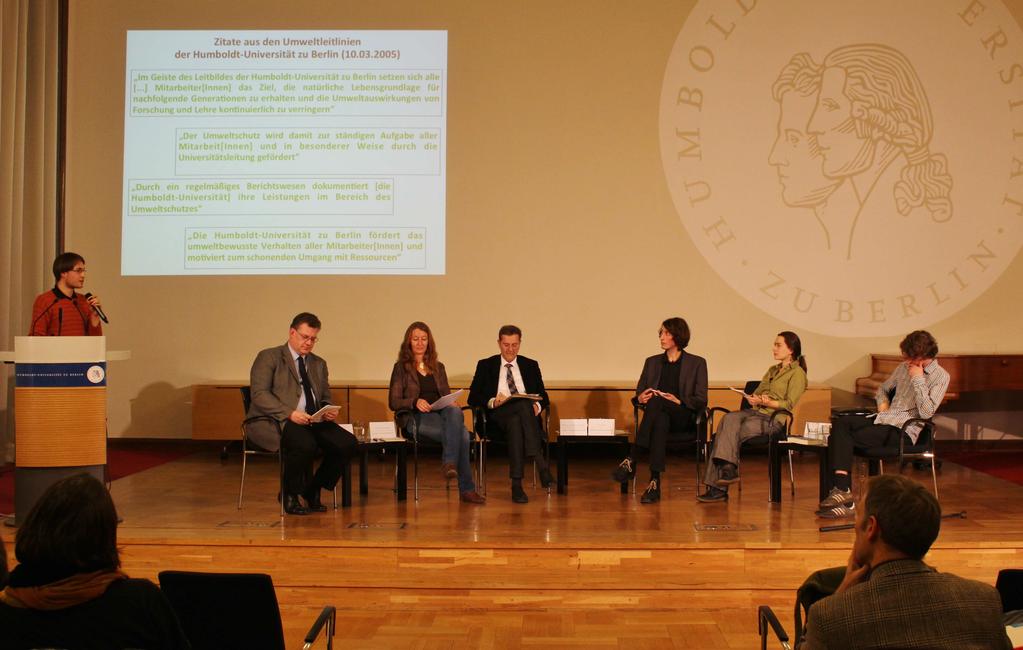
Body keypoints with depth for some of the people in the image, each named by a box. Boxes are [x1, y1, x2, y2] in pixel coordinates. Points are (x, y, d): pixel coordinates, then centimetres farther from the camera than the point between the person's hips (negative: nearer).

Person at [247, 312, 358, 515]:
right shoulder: (269, 357, 3)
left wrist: (329, 412, -3)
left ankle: (312, 491, 2)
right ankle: (290, 495, -9)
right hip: (274, 422, -6)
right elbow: (259, 394, -9)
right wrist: (290, 413, -22)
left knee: (348, 443, -19)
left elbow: (325, 398, 23)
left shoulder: (319, 364, 22)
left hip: (312, 422, 6)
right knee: (305, 444, -36)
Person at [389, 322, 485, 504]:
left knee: (455, 412, -37)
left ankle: (449, 463, -45)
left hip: (442, 413, 4)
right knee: (461, 434, -33)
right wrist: (415, 402, -16)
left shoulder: (438, 367, 25)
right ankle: (466, 489, -34)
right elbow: (393, 402, 4)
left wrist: (452, 403, -2)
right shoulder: (401, 367, 12)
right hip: (417, 419, -4)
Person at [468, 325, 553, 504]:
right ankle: (540, 462, -42)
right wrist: (492, 402, -15)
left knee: (515, 422, -37)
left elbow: (543, 397, 15)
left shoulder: (531, 365, 21)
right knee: (523, 404, -36)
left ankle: (517, 485, -42)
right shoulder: (485, 365, 15)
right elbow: (473, 398, 6)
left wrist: (537, 406, -9)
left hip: (527, 412, 2)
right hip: (498, 415, -2)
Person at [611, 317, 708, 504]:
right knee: (660, 421, -38)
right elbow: (638, 394, 16)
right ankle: (655, 482, -47)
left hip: (684, 417, -3)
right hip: (658, 415, 3)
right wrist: (640, 398, -9)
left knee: (656, 401, -37)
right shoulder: (652, 362, 20)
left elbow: (701, 401, 2)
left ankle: (631, 460, -44)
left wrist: (679, 402, -16)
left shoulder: (696, 363, 9)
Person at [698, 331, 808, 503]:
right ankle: (727, 468, -35)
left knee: (728, 432, -28)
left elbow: (789, 404, -7)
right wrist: (753, 399, -2)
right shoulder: (772, 370, 28)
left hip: (774, 418, -6)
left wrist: (768, 402, -22)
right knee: (729, 418, -27)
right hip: (755, 411, 6)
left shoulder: (797, 373, 4)